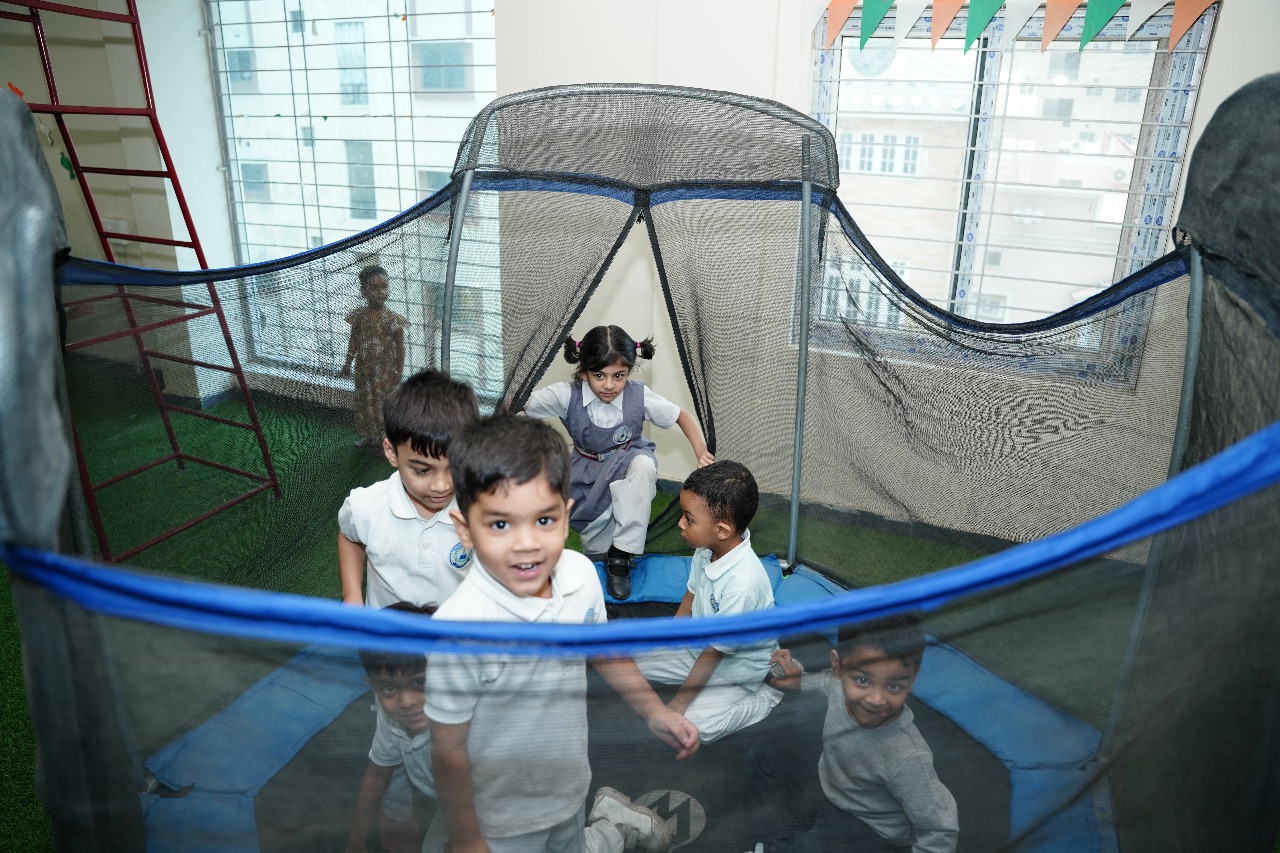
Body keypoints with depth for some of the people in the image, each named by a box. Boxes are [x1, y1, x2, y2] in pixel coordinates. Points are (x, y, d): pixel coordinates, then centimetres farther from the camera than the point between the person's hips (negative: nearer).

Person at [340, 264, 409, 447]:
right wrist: (348, 363, 9)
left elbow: (399, 348, -9)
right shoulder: (359, 316, -3)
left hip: (384, 370, -4)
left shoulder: (392, 318, -14)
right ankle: (368, 436, 33)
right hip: (363, 369, 4)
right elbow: (353, 341, 8)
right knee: (364, 402, 15)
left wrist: (398, 372, -10)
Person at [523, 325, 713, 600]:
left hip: (629, 462, 0)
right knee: (597, 546, -15)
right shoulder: (566, 395, -22)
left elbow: (682, 416, -6)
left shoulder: (639, 396, -20)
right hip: (589, 471, 0)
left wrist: (702, 454, -17)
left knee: (644, 465, -39)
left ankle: (621, 556, -27)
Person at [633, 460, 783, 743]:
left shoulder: (742, 584, -36)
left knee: (690, 727, -24)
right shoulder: (707, 550, -12)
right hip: (699, 647, 7)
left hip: (737, 673, -7)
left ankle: (765, 699, -2)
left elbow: (713, 654, -27)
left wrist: (677, 705, -19)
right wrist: (663, 641, 3)